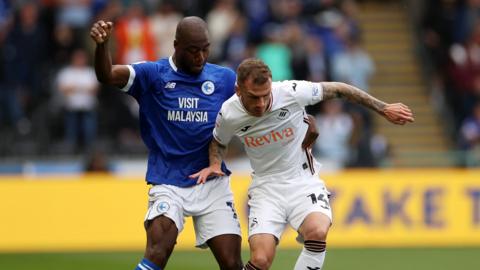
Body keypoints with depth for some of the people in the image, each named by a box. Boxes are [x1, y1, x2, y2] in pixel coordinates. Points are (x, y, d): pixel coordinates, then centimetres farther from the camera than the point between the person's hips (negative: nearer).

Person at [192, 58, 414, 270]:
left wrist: (384, 109, 0)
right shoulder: (228, 114, -11)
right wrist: (214, 164, -7)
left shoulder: (292, 92, -19)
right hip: (266, 188, 1)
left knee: (318, 231, -31)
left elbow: (338, 90, -4)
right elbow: (218, 141, 13)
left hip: (303, 181, 0)